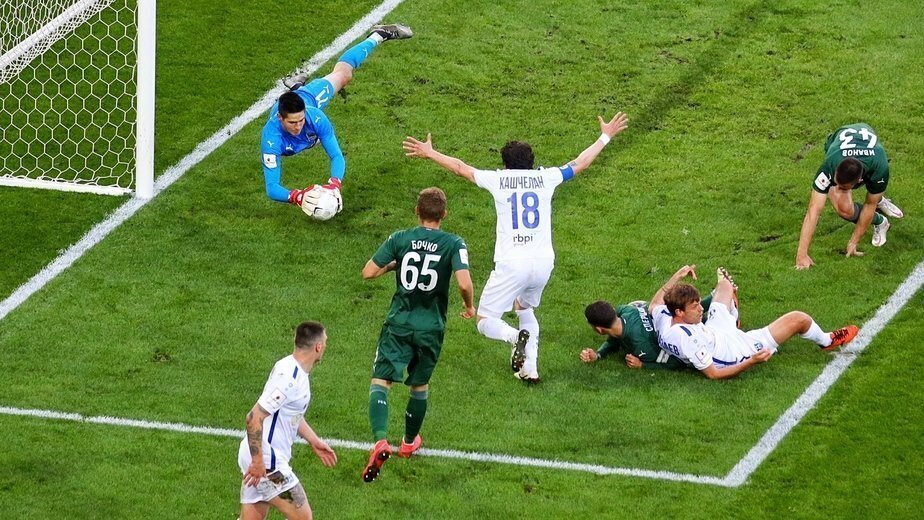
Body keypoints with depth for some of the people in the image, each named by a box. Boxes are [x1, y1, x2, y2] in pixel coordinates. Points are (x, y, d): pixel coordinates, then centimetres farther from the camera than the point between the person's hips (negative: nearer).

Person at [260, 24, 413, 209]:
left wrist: (334, 183, -63)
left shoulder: (315, 117, -47)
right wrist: (296, 196, -73)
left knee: (343, 73, 25)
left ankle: (378, 36, 50)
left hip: (309, 97, 0)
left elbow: (336, 156, -44)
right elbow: (272, 187, -54)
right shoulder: (271, 139, -52)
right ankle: (296, 86, 70)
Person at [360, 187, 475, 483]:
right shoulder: (453, 244, -8)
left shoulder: (400, 239, -4)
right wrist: (469, 307, 0)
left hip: (398, 323, -1)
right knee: (420, 385, 21)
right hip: (431, 328, 1)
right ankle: (409, 442, 37)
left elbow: (368, 272, -5)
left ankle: (380, 441, -26)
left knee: (380, 381, -4)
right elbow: (464, 283, -20)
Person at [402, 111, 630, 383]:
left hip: (512, 264, -4)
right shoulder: (545, 178, 9)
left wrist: (430, 153, 26)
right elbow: (580, 163, 21)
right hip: (544, 262, 4)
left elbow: (461, 168, 13)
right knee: (524, 308, 30)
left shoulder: (498, 179, 4)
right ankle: (530, 368, 17)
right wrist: (605, 137, 34)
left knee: (486, 321, 6)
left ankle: (516, 337, -27)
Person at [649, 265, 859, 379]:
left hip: (717, 333, 8)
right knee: (799, 319, 0)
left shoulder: (663, 320, -22)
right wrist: (751, 362, -39)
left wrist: (678, 275, 5)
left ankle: (723, 283, 70)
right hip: (741, 351, -8)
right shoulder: (690, 342, -43)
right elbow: (713, 374, -33)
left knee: (726, 285, 27)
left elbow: (656, 301, 4)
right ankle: (826, 341, 36)